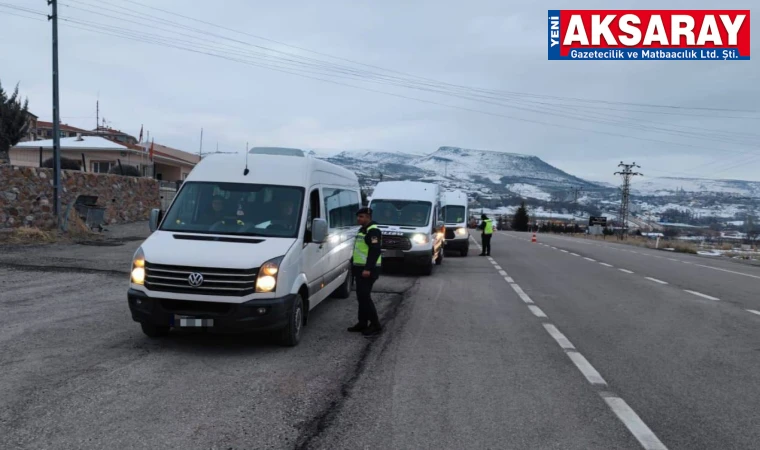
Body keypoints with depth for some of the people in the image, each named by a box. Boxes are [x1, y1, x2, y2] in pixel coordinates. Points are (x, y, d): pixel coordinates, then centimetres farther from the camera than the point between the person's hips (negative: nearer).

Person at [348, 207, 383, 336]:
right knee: (361, 296, 12)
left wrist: (368, 269, -28)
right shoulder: (362, 230, 18)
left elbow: (375, 251, -24)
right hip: (360, 268, 10)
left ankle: (375, 324, -5)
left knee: (365, 296, -11)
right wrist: (357, 268, 24)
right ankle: (362, 323, 19)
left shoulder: (373, 231, -14)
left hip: (368, 270, -10)